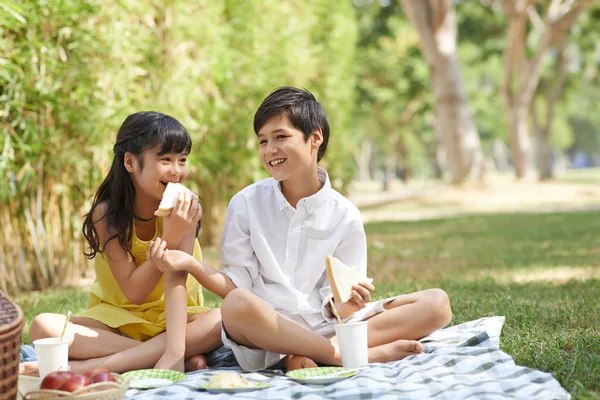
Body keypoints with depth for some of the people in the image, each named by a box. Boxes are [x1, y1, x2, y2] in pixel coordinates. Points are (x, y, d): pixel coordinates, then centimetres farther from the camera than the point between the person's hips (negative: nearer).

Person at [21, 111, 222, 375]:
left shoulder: (186, 208, -14)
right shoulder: (106, 214, -15)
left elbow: (177, 278, -26)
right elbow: (133, 293, -18)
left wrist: (175, 351, -41)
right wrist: (170, 239, -31)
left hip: (172, 318, 0)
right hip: (116, 321, 0)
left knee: (223, 321, -32)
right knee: (43, 326, -25)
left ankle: (83, 368, -33)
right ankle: (173, 359, -31)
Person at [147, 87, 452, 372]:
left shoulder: (344, 215, 1)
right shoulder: (246, 204, 2)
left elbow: (334, 307, 0)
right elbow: (235, 285, 0)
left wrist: (347, 306, -23)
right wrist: (190, 264, -16)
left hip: (326, 327, 2)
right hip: (266, 329, -1)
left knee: (437, 303, -14)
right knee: (237, 306, -37)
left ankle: (305, 357, -27)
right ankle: (364, 354, -27)